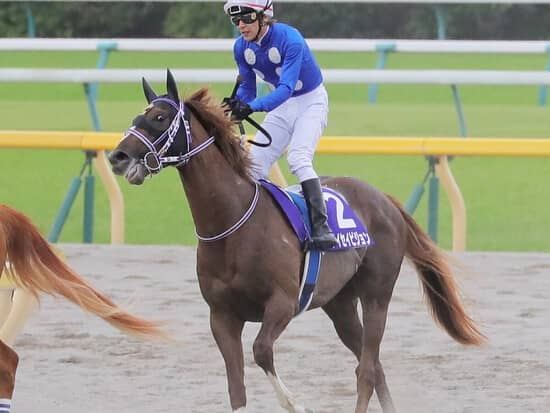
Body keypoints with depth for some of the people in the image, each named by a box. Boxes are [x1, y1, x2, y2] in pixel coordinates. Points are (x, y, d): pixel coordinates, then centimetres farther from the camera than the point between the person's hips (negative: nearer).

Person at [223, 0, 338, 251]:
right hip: (281, 106, 7)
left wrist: (252, 107, -50)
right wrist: (236, 107, -19)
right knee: (255, 164, 0)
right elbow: (247, 87, 3)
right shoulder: (242, 47, -10)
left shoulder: (289, 39, -30)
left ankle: (321, 227, -29)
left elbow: (287, 87, -38)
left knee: (298, 157, -27)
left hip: (311, 101, -7)